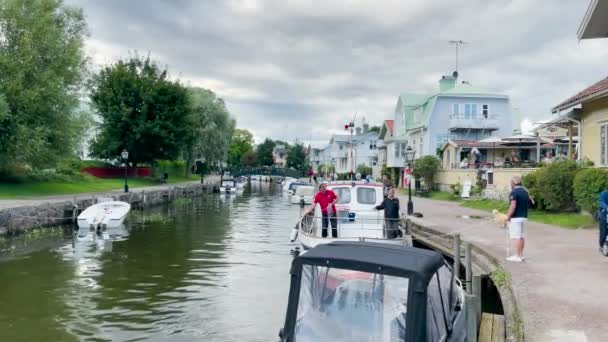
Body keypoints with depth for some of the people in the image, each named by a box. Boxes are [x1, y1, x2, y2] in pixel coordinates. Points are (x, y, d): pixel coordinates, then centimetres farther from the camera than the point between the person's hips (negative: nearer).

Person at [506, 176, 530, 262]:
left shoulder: (514, 192, -15)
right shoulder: (525, 191, 12)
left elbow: (513, 206, -22)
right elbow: (527, 203, 16)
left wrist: (508, 216, -15)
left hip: (515, 217, -9)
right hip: (524, 217, 9)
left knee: (515, 237, -5)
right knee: (522, 236, 13)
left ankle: (517, 256, -5)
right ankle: (521, 255, 19)